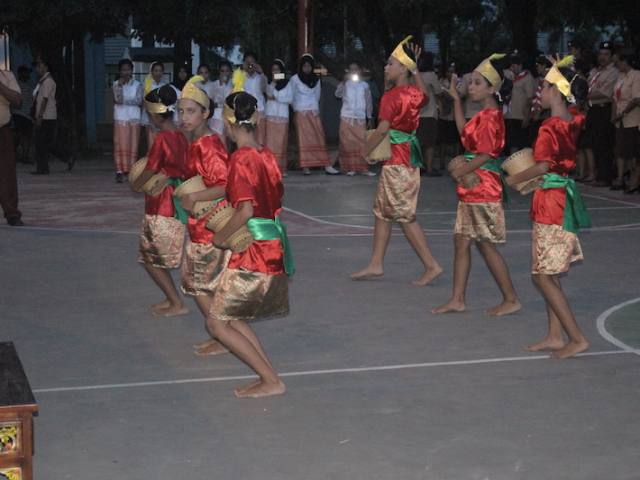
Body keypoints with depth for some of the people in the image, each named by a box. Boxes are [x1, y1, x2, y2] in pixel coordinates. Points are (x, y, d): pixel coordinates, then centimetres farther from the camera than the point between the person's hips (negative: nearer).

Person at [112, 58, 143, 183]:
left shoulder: (137, 85, 5)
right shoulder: (116, 84, 3)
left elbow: (139, 101, -6)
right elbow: (119, 99, -10)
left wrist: (124, 102, -9)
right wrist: (120, 85, -15)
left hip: (134, 119, 1)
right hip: (120, 119, -1)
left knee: (133, 145, 0)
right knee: (120, 145, -6)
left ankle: (131, 171, 6)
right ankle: (120, 171, -6)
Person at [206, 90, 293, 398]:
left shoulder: (241, 159, -16)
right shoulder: (267, 155, 8)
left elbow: (246, 210, -25)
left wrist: (221, 237, -9)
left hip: (252, 254, -9)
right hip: (276, 249, 9)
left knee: (217, 323, 0)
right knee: (232, 318, 19)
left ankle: (271, 381, -3)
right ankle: (269, 375, 12)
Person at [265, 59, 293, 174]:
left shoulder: (287, 84, 8)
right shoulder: (269, 83, 11)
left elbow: (290, 99, 0)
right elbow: (269, 93, -6)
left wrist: (276, 98, -5)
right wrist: (273, 82, -18)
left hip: (283, 116, 0)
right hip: (270, 115, 0)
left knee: (281, 143, -3)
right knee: (270, 142, -7)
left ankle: (281, 169, -1)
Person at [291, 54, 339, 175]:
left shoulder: (316, 79, 9)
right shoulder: (295, 79, 0)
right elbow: (292, 97, 6)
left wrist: (315, 108, 11)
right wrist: (296, 109, 3)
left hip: (314, 113, 3)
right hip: (301, 113, -3)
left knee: (319, 138, -3)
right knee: (303, 139, -6)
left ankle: (327, 166, -8)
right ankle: (305, 166, -6)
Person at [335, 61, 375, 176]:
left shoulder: (364, 85, 9)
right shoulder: (345, 84, 4)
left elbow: (368, 102, 12)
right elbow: (338, 94, -14)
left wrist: (369, 117, 9)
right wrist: (344, 81, -21)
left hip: (360, 118, 1)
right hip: (346, 118, -1)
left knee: (361, 144, -4)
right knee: (348, 144, -2)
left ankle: (363, 168, -2)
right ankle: (350, 168, 3)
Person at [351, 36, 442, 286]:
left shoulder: (391, 97, -17)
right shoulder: (416, 93, 6)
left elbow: (382, 130, -25)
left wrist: (365, 151, -12)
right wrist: (415, 69, 23)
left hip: (396, 160, -9)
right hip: (411, 155, 9)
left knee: (405, 217, -2)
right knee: (382, 211, 15)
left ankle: (431, 265, 1)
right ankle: (376, 265, 19)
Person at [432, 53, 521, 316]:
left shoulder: (490, 117, -17)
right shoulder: (484, 114, 12)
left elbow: (485, 155, -21)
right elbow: (464, 132, 25)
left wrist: (459, 172, -10)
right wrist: (456, 99, 22)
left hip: (483, 189, -10)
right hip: (472, 189, 10)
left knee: (486, 245, -2)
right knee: (461, 241, 10)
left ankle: (511, 300, 8)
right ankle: (458, 299, 16)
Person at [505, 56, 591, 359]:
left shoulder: (550, 127, -17)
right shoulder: (572, 123, 6)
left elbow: (543, 166, -24)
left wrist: (512, 180, -10)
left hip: (551, 201, -9)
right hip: (567, 197, 9)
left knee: (543, 276, -3)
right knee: (548, 274, 15)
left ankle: (577, 339, -3)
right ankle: (555, 336, 18)